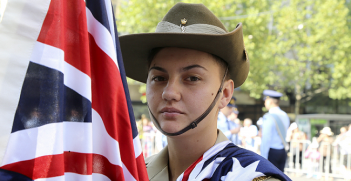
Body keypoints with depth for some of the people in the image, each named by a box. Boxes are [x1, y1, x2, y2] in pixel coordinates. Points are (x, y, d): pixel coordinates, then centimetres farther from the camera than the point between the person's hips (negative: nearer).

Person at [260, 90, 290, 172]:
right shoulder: (285, 116, 11)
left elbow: (266, 140, -18)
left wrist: (263, 159, -16)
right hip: (283, 152, 8)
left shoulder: (269, 117, -14)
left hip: (272, 152, -8)